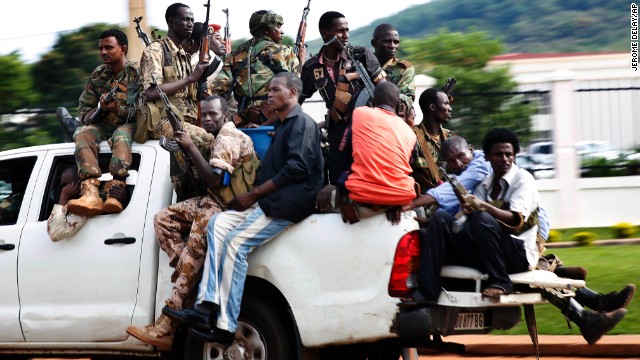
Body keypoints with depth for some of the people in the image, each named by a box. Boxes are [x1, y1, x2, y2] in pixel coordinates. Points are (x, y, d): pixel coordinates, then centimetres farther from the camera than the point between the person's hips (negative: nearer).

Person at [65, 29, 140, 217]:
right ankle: (91, 193, -49)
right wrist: (100, 110, -12)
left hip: (129, 124, -4)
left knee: (121, 137, -38)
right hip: (103, 124, 4)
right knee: (82, 134, -28)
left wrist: (118, 109, -23)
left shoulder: (136, 73, -1)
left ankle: (115, 193, -56)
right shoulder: (97, 76, 13)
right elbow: (83, 111, 10)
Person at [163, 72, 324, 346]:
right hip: (269, 201, 10)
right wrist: (253, 197, 4)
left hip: (289, 203, -10)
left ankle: (225, 327, -25)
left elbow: (297, 168, -16)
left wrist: (254, 194, -14)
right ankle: (208, 307, -21)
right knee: (218, 223, -7)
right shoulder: (284, 126, 29)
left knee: (236, 241, -22)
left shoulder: (302, 123, -3)